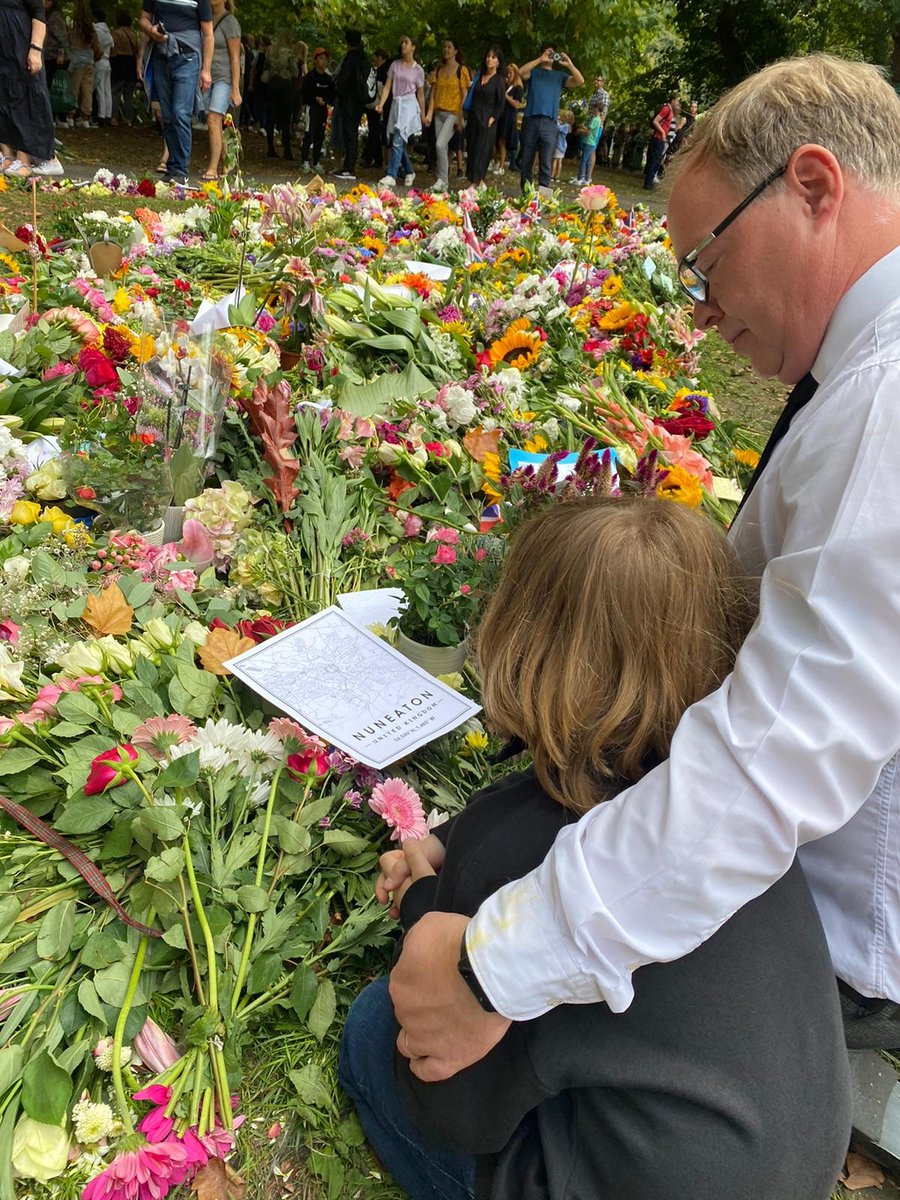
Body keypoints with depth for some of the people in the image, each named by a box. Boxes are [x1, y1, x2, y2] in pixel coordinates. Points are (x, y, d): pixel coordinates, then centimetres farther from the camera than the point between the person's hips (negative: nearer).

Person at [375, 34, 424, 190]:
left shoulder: (418, 70, 3)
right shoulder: (395, 65, 9)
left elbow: (420, 94, 9)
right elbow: (387, 86, 6)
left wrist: (423, 115, 12)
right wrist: (381, 104, -7)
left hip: (409, 105, -4)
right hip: (395, 104, 5)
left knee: (398, 140, -17)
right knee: (397, 142, 7)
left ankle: (391, 176, -20)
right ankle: (409, 172, 25)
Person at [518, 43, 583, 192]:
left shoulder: (560, 76, 17)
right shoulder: (534, 72, 14)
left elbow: (580, 81, 5)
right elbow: (520, 72, -7)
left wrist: (569, 64, -4)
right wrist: (540, 60, -10)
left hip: (549, 123, 0)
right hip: (530, 120, 0)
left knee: (546, 163, -7)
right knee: (527, 161, 3)